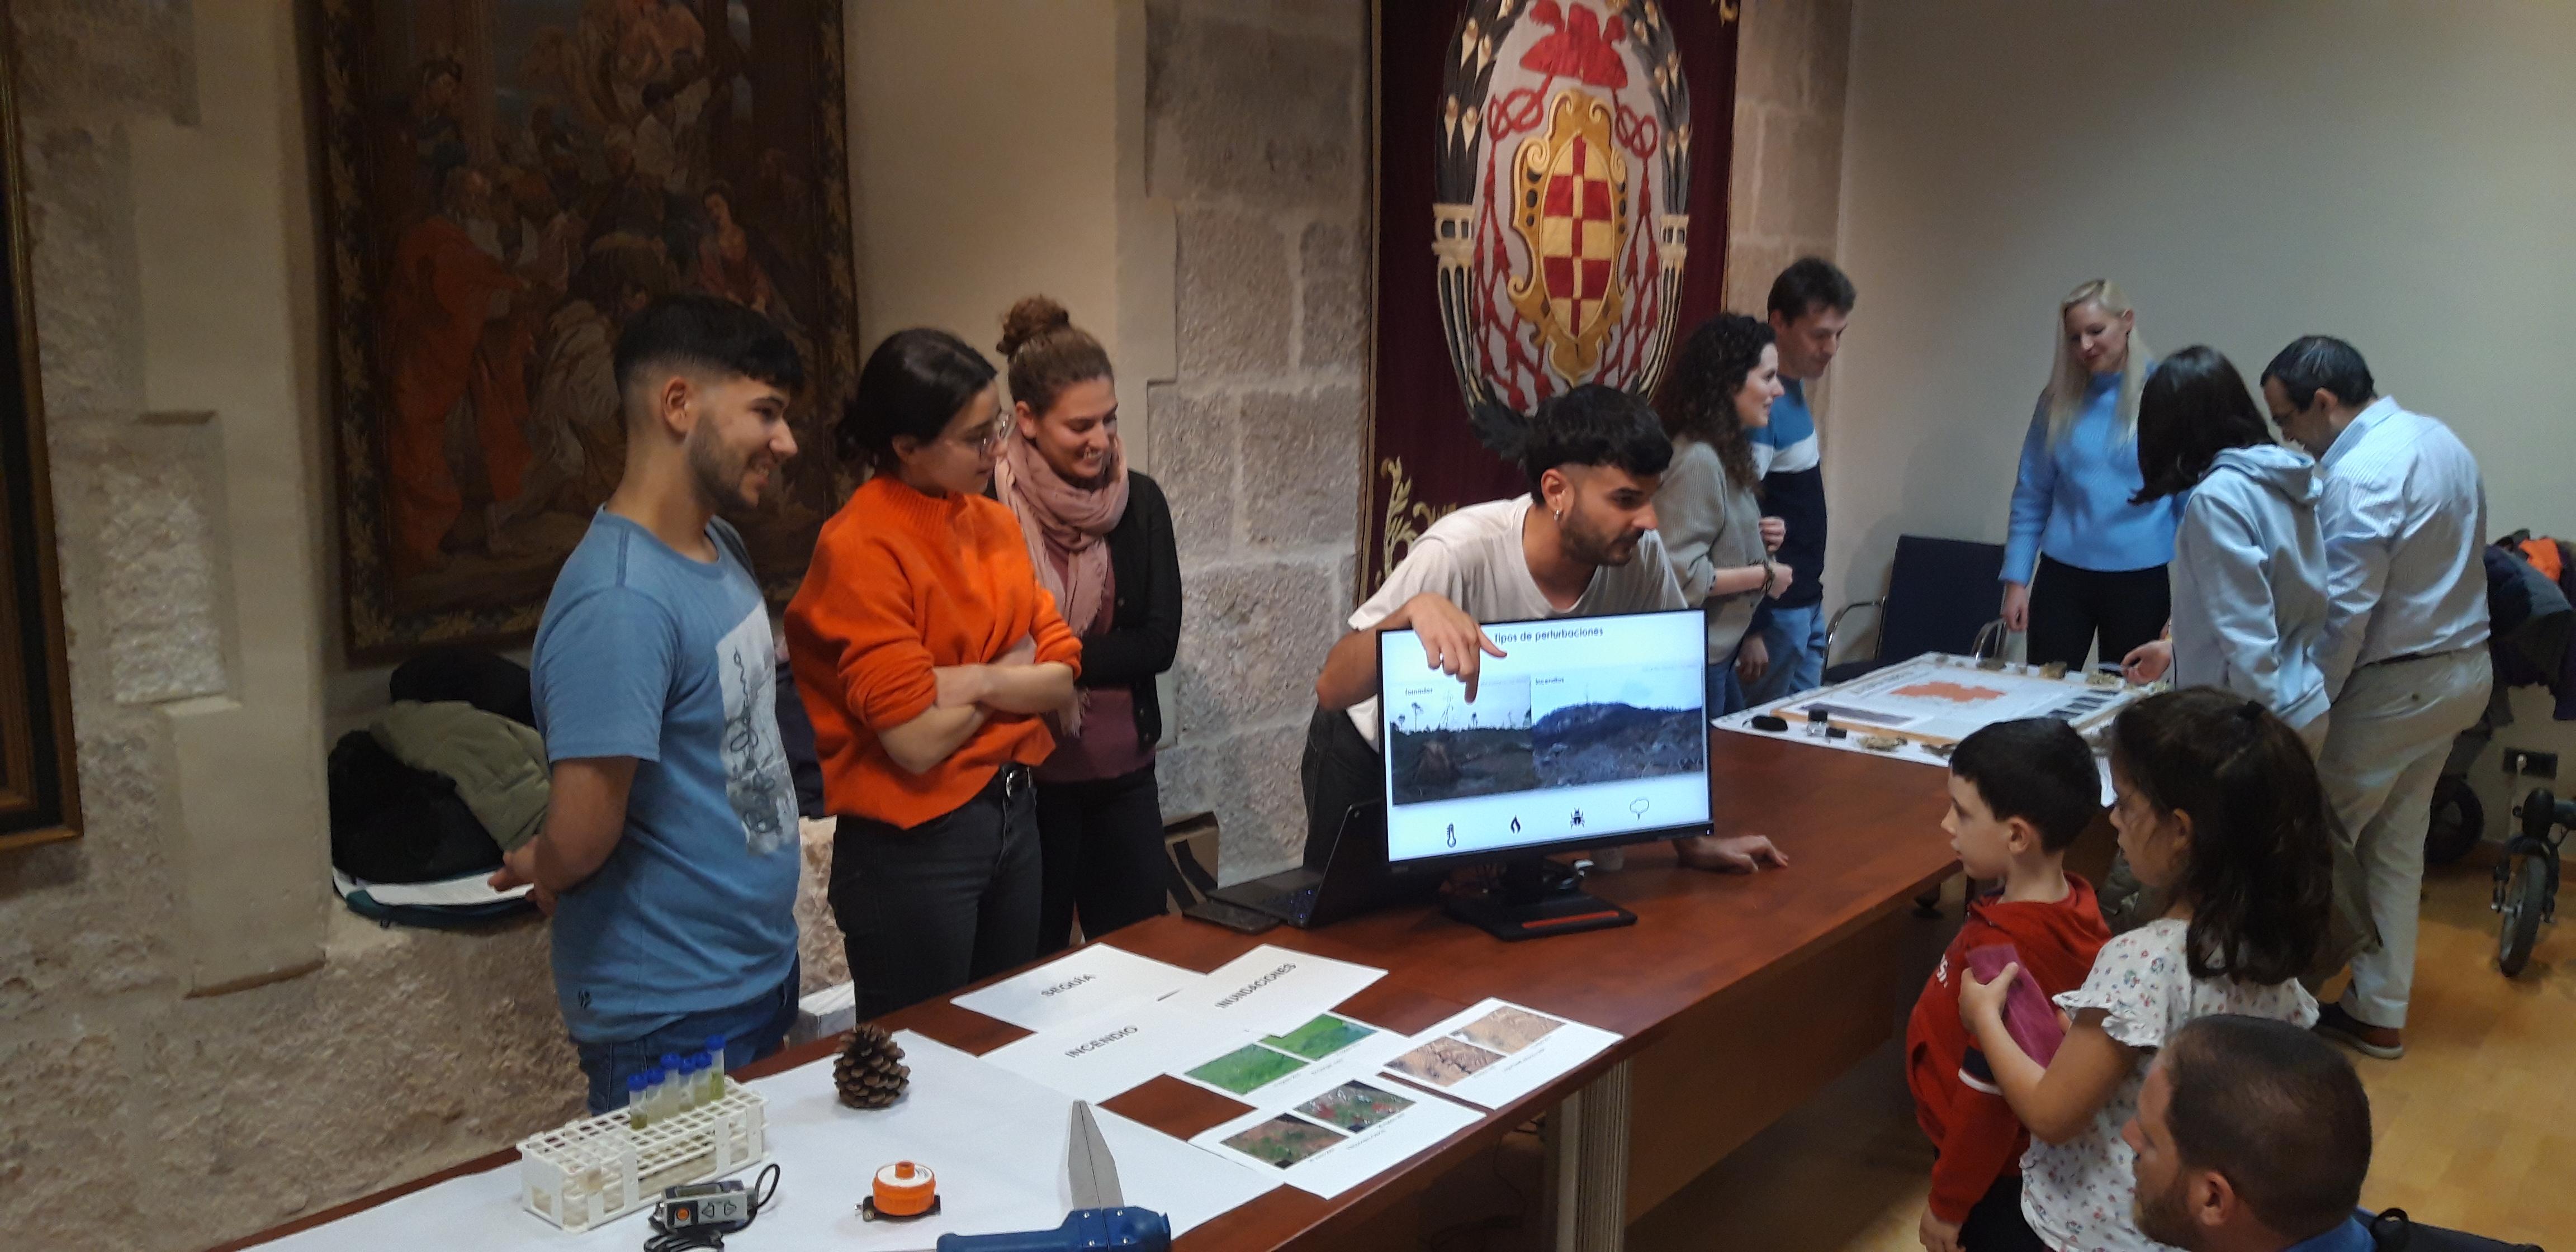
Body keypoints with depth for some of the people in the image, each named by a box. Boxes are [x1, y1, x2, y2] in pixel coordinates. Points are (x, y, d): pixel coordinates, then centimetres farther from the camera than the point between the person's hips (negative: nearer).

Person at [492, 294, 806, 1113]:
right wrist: (542, 872, -6)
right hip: (671, 1017, -9)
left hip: (763, 974, 9)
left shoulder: (722, 551, 4)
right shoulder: (618, 604, -27)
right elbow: (579, 841, -27)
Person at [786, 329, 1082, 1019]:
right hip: (913, 846, -7)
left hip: (1012, 813, 7)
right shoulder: (860, 549, -17)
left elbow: (1061, 678, 1)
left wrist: (975, 682, -17)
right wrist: (1012, 671, -6)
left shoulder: (995, 523, 5)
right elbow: (919, 741, -20)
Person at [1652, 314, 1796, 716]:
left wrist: (1759, 541, 5)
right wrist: (1764, 575, -16)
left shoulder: (1725, 453, 9)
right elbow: (1680, 574, -28)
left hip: (1718, 654, 10)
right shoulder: (1696, 460, -21)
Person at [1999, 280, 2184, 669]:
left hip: (2141, 579, -2)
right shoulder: (2058, 399, 3)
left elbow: (2192, 499, -2)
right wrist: (2016, 579, 1)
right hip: (2062, 575, 2)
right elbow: (2031, 497, 7)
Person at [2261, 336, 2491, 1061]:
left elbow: (2344, 614, -23)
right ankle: (2380, 1012, 23)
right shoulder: (2437, 439, 8)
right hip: (2461, 666, 9)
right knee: (2395, 843, 16)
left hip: (2397, 683, -9)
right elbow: (2437, 570, 13)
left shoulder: (2360, 474, -23)